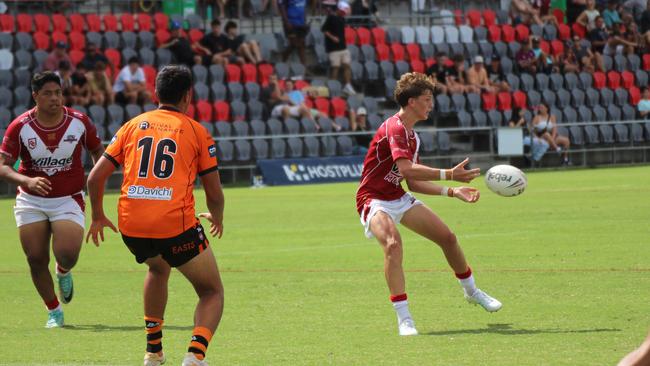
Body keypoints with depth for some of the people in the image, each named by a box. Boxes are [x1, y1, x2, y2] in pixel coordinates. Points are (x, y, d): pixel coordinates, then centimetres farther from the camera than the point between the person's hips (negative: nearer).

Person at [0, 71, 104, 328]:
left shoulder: (79, 122, -8)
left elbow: (98, 152, 9)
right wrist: (28, 181, -30)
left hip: (69, 200, -1)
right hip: (31, 201, 1)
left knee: (67, 254, -20)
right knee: (36, 259, -3)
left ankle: (63, 272, 20)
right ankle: (54, 311, 19)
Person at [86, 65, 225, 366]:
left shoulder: (133, 126, 14)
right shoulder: (196, 131, 6)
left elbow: (95, 177, 10)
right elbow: (215, 195, 7)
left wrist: (98, 217, 26)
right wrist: (216, 218, 29)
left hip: (131, 227, 4)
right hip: (177, 225, -4)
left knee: (158, 269, 37)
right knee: (212, 292, 13)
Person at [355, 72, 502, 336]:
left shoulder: (411, 135, 11)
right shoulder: (394, 129, -21)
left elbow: (414, 183, 13)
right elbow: (406, 169, -37)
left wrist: (452, 192, 6)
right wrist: (449, 175, -39)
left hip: (398, 198, 10)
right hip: (373, 200, -10)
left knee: (447, 237, 11)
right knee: (393, 243, -36)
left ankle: (471, 292, 37)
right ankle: (403, 318, -34)